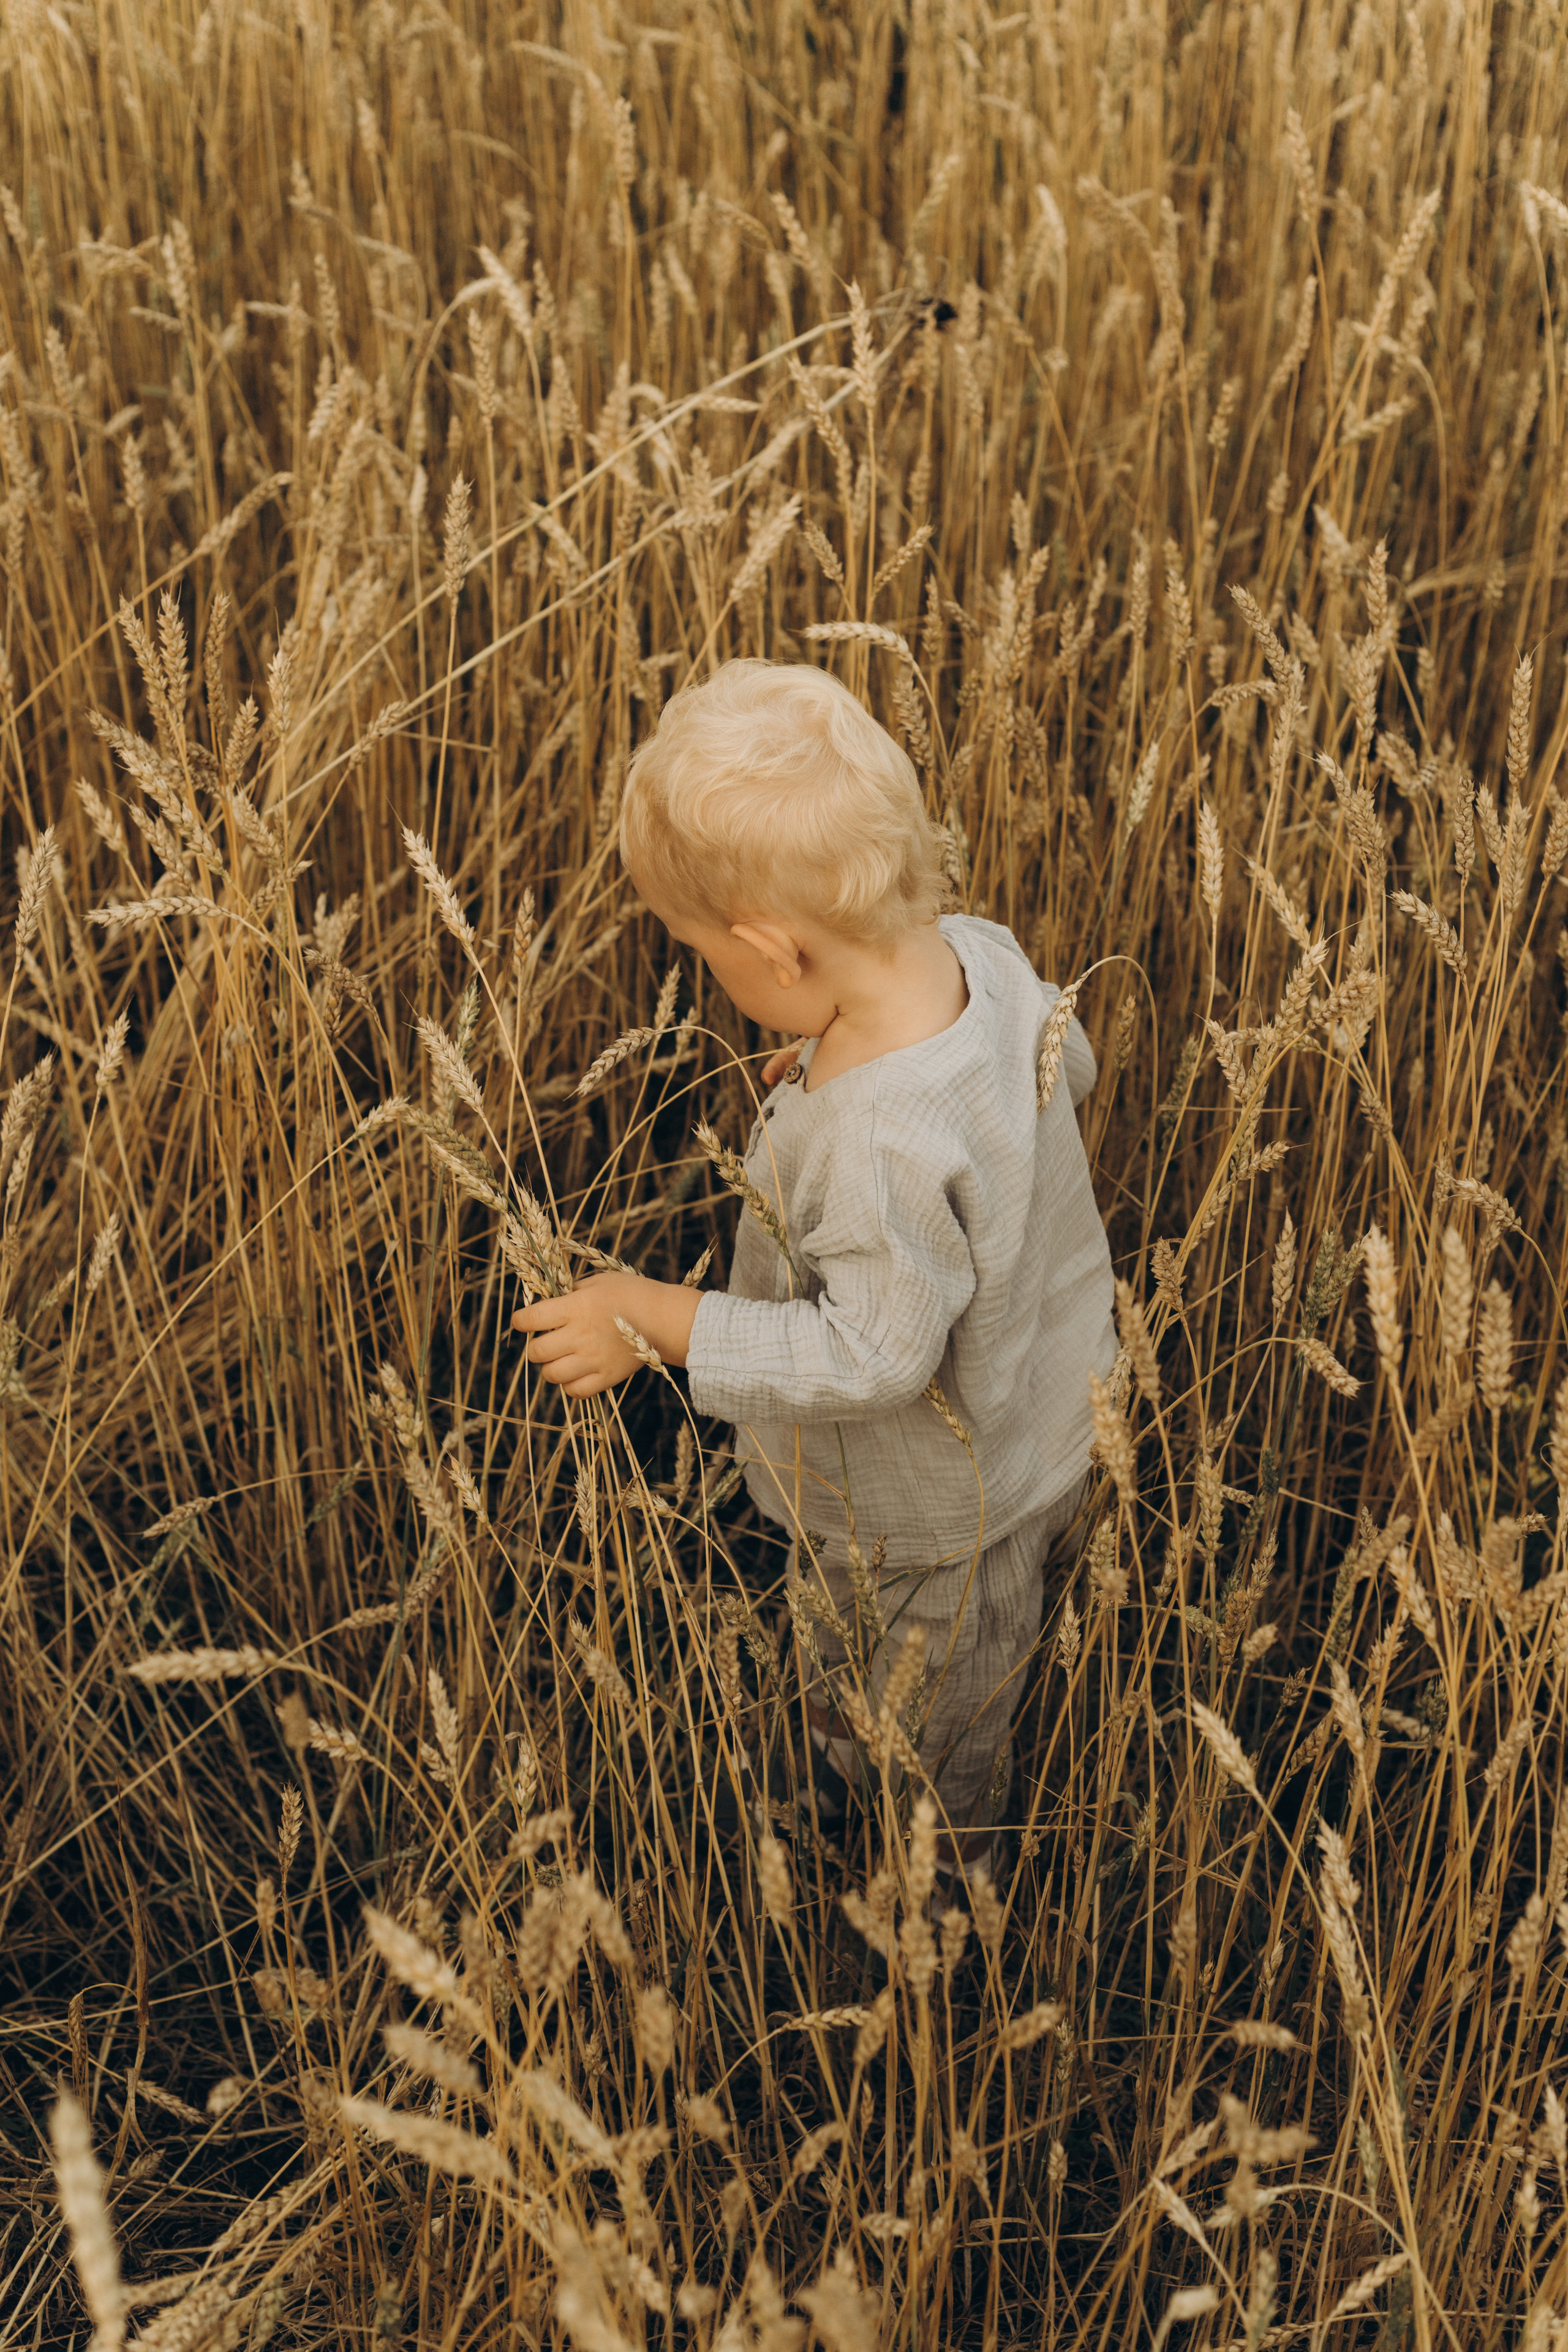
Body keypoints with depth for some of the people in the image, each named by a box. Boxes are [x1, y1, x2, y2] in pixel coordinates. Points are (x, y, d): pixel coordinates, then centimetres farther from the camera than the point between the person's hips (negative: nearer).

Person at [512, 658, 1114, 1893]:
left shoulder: (882, 1142, -44)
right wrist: (842, 1066, 3)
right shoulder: (981, 955, -19)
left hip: (926, 1519, -7)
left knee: (921, 1728, 25)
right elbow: (1070, 1063, 2)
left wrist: (659, 1323, -29)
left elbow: (872, 1352, -35)